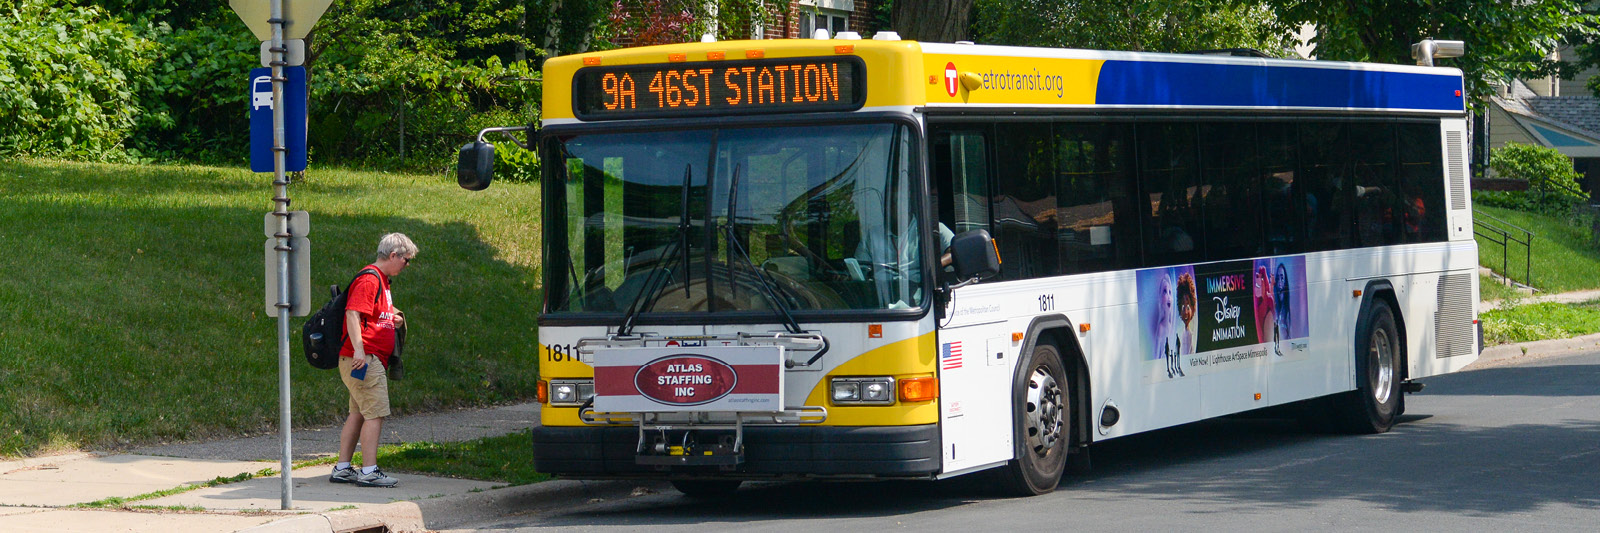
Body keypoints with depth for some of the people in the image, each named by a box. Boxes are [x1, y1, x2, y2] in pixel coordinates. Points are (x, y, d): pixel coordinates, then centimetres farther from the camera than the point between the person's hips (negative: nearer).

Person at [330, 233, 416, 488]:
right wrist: (358, 348, -32)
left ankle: (342, 468, 17)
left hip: (371, 359, 11)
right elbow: (353, 314, -23)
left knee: (358, 413, 13)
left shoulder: (382, 280, 20)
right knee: (375, 412, -11)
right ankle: (369, 471, -11)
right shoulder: (369, 280, -13)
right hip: (365, 359, -11)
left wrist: (392, 317, 15)